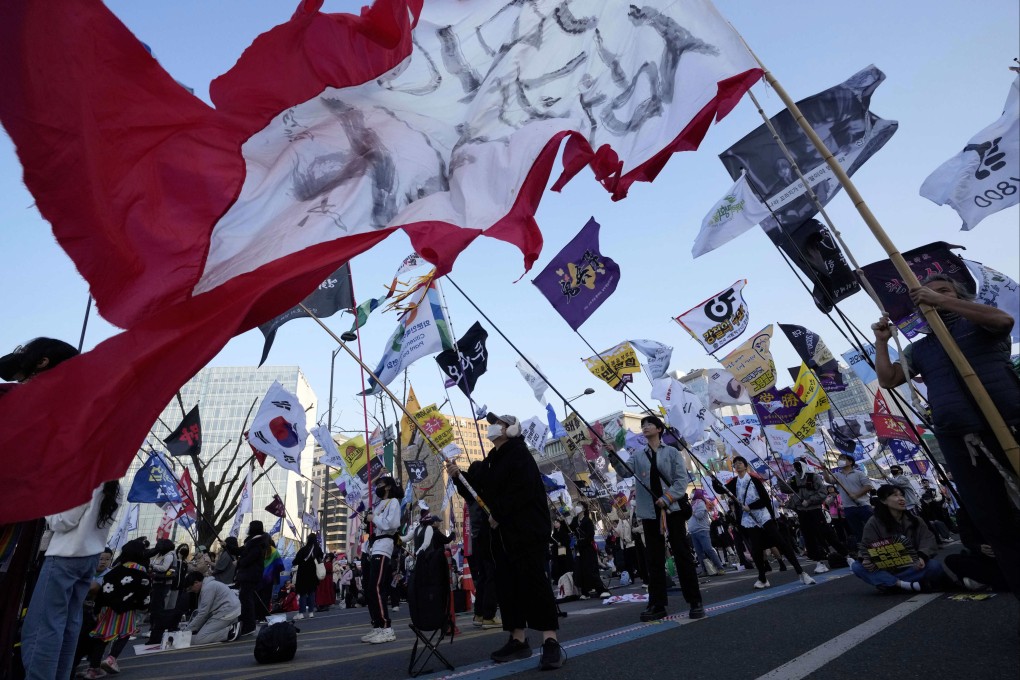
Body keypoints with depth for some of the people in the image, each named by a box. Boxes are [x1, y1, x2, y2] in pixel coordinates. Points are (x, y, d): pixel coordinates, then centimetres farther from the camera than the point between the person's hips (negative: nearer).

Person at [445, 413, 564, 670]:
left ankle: (551, 642, -5)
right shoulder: (491, 459, 16)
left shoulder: (518, 453, -12)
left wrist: (497, 516, -16)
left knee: (533, 581, -10)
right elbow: (478, 487, 16)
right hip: (502, 532, 9)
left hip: (527, 530, -9)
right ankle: (518, 640, 20)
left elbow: (521, 491, -22)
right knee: (507, 584, 10)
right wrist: (459, 475, 1)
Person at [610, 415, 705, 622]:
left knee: (682, 554, 0)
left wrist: (667, 498, -16)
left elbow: (682, 479, -4)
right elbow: (625, 472, -1)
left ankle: (695, 602, 8)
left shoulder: (672, 452, 3)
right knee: (654, 558, 6)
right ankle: (657, 605, 12)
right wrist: (614, 457, -18)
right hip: (650, 512, 3)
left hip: (673, 508, -3)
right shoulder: (638, 457, 12)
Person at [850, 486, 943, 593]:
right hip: (885, 570, -1)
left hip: (912, 569, 1)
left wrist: (922, 556, -28)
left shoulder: (914, 520, 5)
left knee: (934, 566, -29)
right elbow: (866, 546, -5)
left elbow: (928, 539, -6)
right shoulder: (874, 523, -3)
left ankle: (888, 583, -31)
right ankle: (904, 585, -39)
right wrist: (866, 560, -27)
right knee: (856, 567, -28)